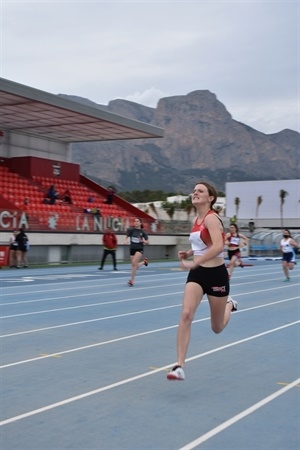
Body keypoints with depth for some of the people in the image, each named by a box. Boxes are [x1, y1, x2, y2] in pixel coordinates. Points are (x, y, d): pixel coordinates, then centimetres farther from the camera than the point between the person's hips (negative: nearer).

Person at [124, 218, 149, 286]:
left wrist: (143, 241, -15)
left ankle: (132, 280, -15)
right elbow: (126, 237, -3)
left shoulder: (142, 232, -3)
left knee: (134, 262, -23)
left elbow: (147, 242, 5)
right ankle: (144, 262, 39)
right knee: (134, 265, 7)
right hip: (132, 249, 3)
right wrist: (126, 240, -25)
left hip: (140, 249, -3)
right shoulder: (131, 230, -1)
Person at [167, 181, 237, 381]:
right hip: (198, 274, 6)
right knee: (186, 315, -18)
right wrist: (189, 253, 4)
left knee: (217, 328, 11)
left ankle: (229, 304, 46)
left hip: (216, 274, -6)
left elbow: (218, 246, -34)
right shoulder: (196, 220, 7)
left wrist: (194, 263, -36)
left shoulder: (211, 218, -18)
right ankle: (179, 366, -16)